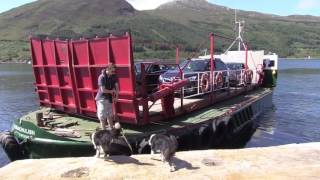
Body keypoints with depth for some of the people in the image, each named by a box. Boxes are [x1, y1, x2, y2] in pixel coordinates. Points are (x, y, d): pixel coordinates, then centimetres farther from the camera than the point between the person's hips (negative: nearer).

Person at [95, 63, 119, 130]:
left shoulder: (113, 76, -3)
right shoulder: (102, 77, -21)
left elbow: (117, 86, -1)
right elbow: (103, 90, -23)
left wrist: (116, 96, -10)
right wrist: (112, 91, -10)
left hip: (109, 98, 7)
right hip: (102, 99, -6)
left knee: (110, 115, 16)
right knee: (102, 116, 1)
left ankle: (111, 129, 28)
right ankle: (104, 130, 9)